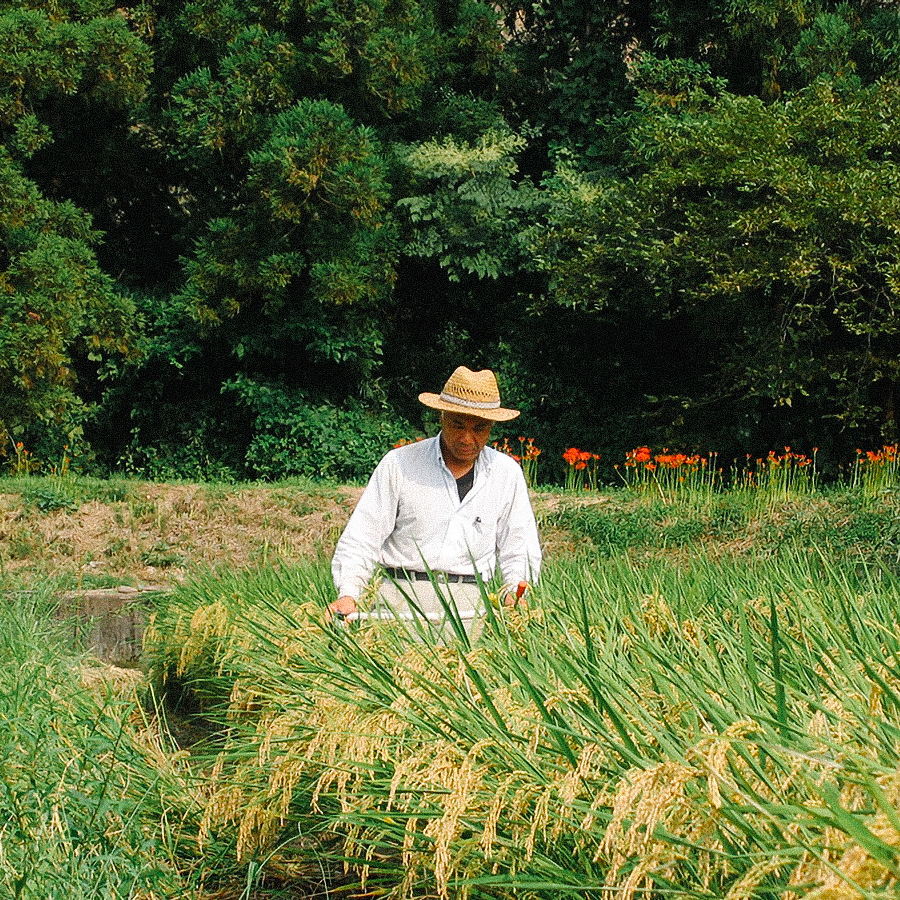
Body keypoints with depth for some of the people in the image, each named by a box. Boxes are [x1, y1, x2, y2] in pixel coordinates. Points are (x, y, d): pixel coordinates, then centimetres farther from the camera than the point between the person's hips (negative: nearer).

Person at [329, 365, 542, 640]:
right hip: (402, 598, -2)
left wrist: (515, 591, -2)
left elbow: (519, 548, 18)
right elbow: (361, 537, 5)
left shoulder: (507, 473, 13)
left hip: (468, 605, 2)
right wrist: (348, 594, -10)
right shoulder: (399, 465, 5)